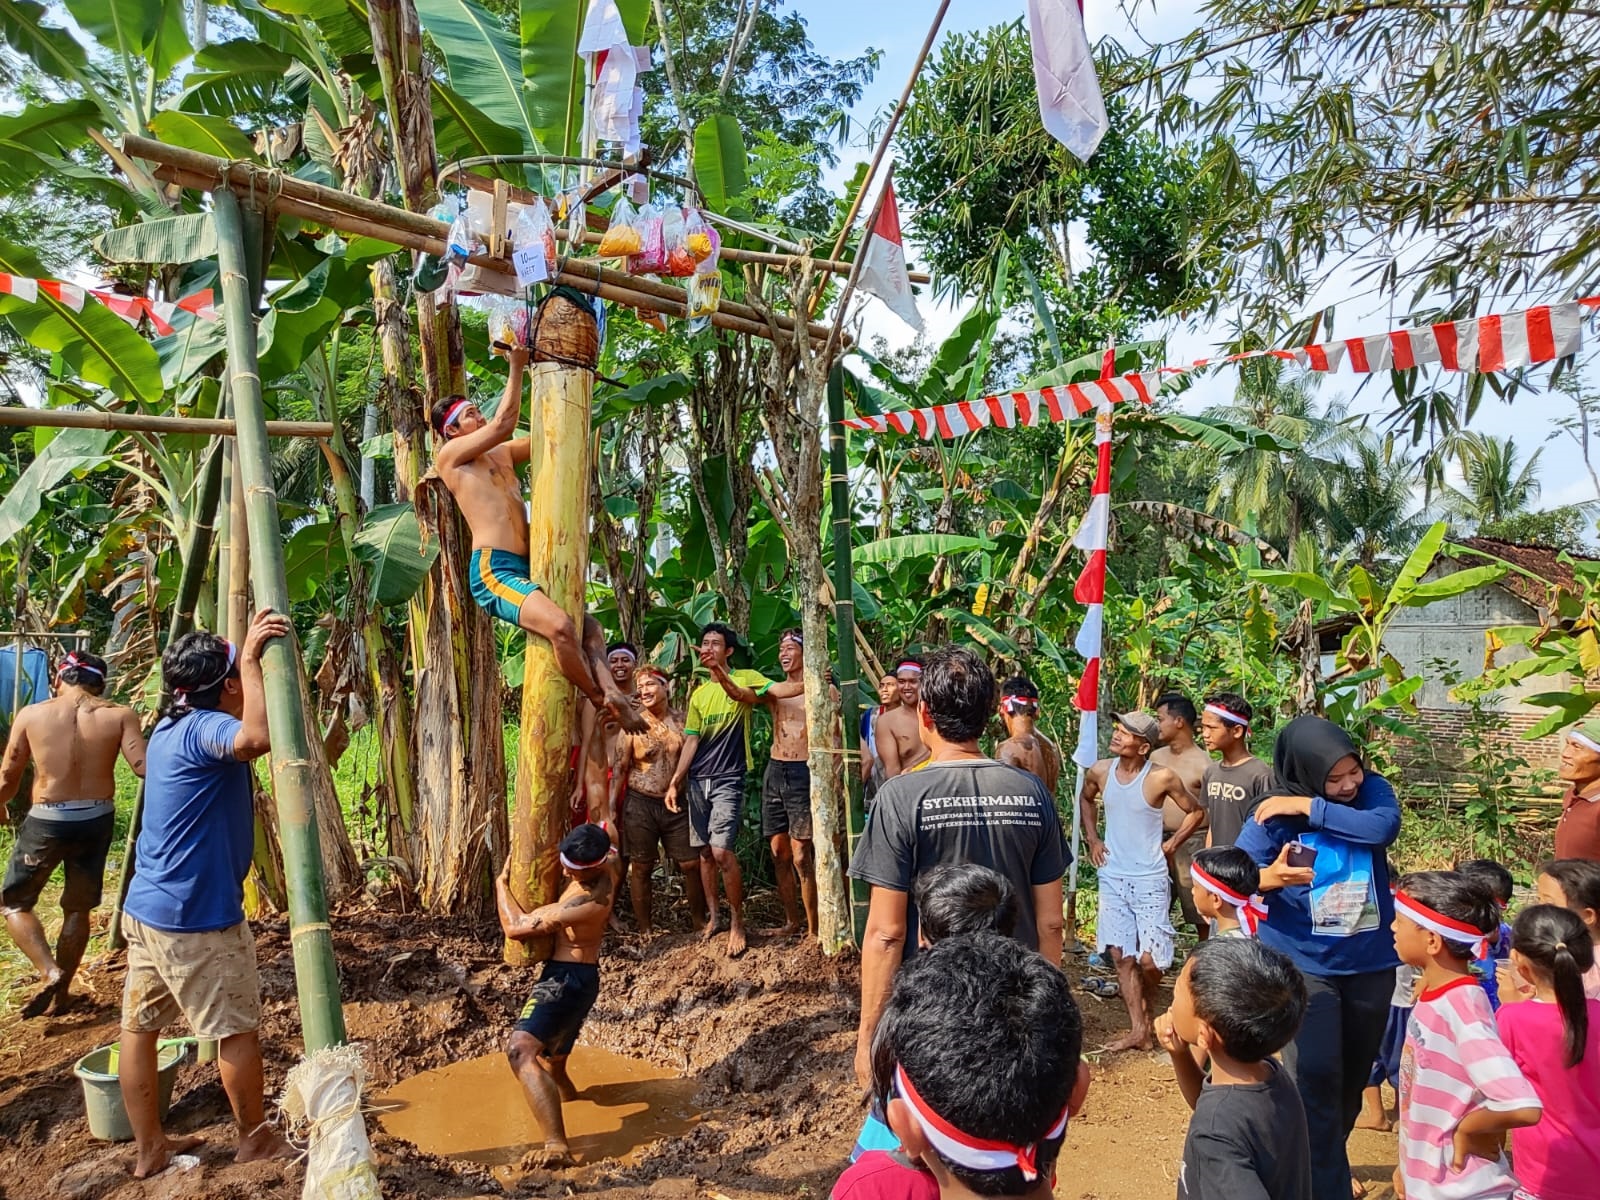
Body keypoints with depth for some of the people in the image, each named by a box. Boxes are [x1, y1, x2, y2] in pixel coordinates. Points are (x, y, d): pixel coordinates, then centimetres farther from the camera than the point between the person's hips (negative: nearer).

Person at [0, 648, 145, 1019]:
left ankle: (49, 972, 0)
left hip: (46, 821, -2)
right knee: (78, 907, 18)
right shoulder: (120, 716, -6)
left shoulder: (31, 715, -3)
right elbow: (144, 767, -16)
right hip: (97, 819, 2)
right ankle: (61, 993, 28)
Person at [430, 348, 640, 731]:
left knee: (590, 627, 8)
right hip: (492, 571, -10)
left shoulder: (502, 454, 25)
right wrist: (516, 367, -3)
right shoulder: (450, 455, 4)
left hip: (523, 570, 10)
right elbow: (503, 424, -8)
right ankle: (602, 700, -13)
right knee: (561, 626, -28)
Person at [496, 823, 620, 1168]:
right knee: (552, 1065, 27)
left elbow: (515, 926, -19)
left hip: (566, 978, -10)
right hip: (580, 977, 10)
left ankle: (557, 1147, -40)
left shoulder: (588, 901, -28)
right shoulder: (609, 863, -4)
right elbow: (608, 839, 25)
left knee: (521, 1051, -30)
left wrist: (501, 882, -5)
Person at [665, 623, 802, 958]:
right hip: (698, 780, 5)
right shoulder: (698, 694, 14)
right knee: (704, 851, 8)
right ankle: (712, 915, 23)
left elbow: (777, 689, -16)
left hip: (729, 779, -5)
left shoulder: (745, 677, 0)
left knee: (721, 850, -15)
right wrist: (675, 781, 4)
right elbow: (691, 741, 12)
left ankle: (737, 921, 0)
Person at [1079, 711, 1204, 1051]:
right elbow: (1085, 799, 18)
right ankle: (1138, 1031, 15)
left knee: (1149, 959, -3)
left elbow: (1196, 812, 0)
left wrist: (1170, 844, -3)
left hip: (1149, 880, -4)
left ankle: (1149, 1010, 28)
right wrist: (1092, 838, 9)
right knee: (1121, 956, 5)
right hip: (1112, 877, 4)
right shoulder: (1100, 772, -4)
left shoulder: (1162, 778, -16)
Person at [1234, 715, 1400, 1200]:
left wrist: (1311, 808, -26)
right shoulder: (1275, 816, -15)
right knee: (1316, 1080, -10)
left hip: (1371, 962, 4)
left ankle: (1323, 1161, 42)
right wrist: (1269, 878, -36)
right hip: (1304, 965, -4)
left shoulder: (1372, 789, -6)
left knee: (1354, 1076, 19)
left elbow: (1385, 827, -26)